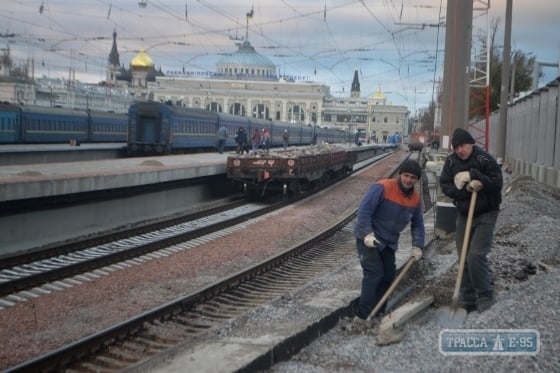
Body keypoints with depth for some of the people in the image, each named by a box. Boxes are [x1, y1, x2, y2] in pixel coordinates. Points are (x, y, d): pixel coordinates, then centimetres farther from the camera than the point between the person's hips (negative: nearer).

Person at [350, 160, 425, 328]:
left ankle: (378, 312, 25)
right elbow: (364, 210, -25)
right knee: (374, 274, -17)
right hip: (368, 238, -8)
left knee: (389, 275, 11)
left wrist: (417, 246, -3)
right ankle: (362, 316, -15)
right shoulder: (382, 188, -22)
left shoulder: (415, 198, 0)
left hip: (389, 242, 8)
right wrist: (367, 234, -34)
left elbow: (418, 224, 8)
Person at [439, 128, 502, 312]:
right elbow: (445, 185, -6)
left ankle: (485, 296, 2)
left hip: (485, 215, -5)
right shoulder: (451, 162, -1)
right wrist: (465, 189, -21)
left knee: (476, 256, -16)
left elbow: (497, 183, -18)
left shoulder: (485, 159, -15)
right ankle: (467, 301, 20)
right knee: (463, 259, 9)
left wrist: (474, 174, -25)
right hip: (463, 214, 5)